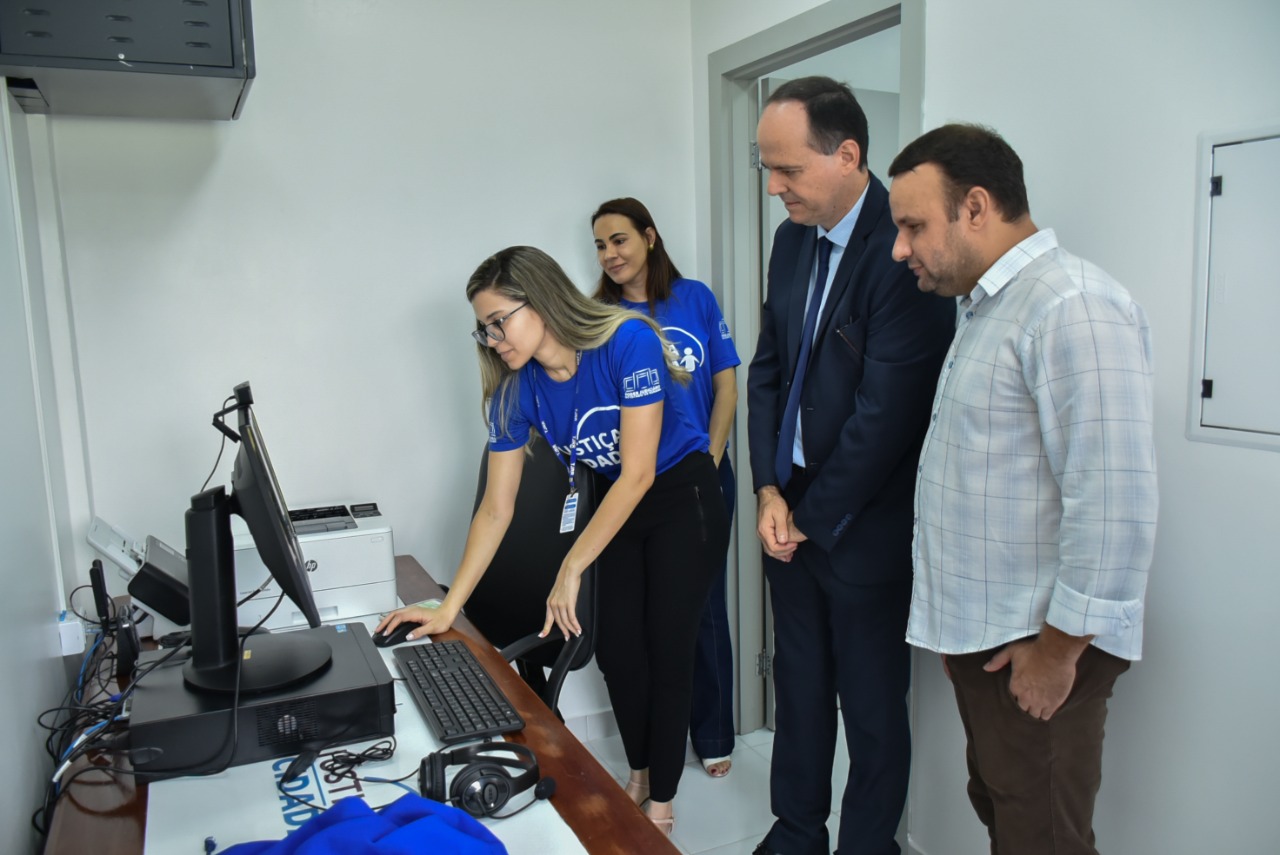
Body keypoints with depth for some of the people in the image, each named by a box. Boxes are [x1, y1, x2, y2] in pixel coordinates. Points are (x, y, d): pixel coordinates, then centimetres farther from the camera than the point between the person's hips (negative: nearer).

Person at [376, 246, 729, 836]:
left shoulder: (627, 342, -28)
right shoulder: (515, 391, -12)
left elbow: (639, 473, -27)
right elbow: (496, 508, -9)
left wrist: (571, 569, -27)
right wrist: (448, 608, -12)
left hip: (684, 499, -5)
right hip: (622, 503, 5)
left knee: (667, 651, -1)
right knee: (616, 649, 7)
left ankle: (661, 800, 20)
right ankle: (638, 775, 32)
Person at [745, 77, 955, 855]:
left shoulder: (904, 250, -19)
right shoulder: (792, 239, 5)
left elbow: (884, 413, -21)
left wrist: (814, 519, -10)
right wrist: (770, 491, -1)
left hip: (865, 526, -7)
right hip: (793, 511, 7)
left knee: (872, 705, 11)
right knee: (800, 686, 20)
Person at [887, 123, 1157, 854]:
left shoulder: (1073, 307, -19)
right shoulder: (987, 305, 13)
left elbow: (1114, 504, -24)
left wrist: (1057, 650, -17)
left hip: (1036, 648, -8)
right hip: (981, 634, 9)